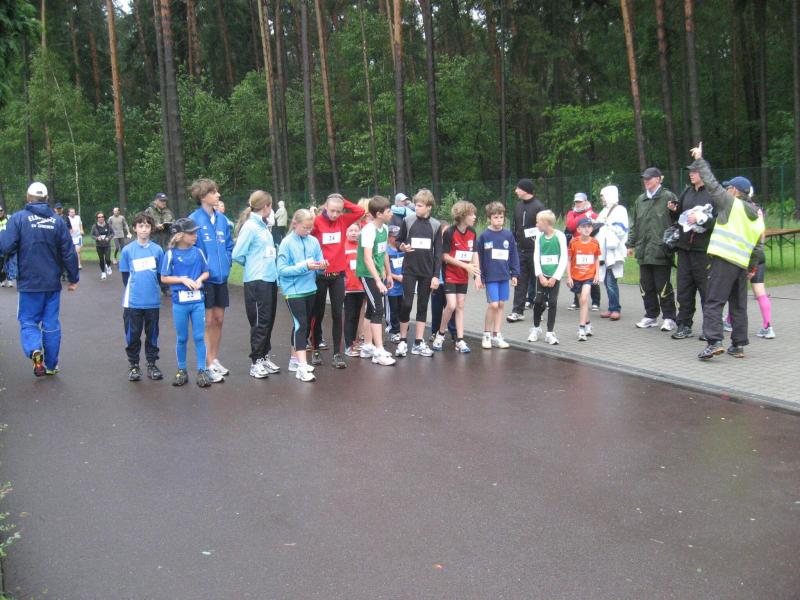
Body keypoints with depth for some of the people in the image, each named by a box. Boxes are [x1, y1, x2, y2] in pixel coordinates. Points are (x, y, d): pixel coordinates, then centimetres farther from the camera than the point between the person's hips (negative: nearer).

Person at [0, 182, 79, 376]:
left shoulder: (18, 218, -8)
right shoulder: (57, 220, 1)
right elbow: (69, 252, 1)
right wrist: (73, 278, 11)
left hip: (29, 282, -2)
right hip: (53, 283, 3)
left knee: (28, 321, 9)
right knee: (51, 324, 11)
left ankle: (35, 350, -17)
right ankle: (51, 365, 17)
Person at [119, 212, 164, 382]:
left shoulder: (157, 249, 1)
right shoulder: (127, 250, 0)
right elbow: (125, 275, 7)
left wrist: (153, 288, 3)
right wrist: (133, 289, 4)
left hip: (153, 301, 1)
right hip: (133, 302, -1)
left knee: (152, 334, 10)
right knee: (133, 335, 6)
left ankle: (152, 364, 21)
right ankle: (133, 365, 18)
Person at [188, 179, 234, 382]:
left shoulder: (222, 219, 7)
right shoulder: (194, 220, -11)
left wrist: (225, 265, 4)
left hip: (220, 277, 6)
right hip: (204, 278, -6)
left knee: (219, 320, 12)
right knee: (207, 321, -1)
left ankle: (214, 359, 25)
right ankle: (208, 365, 7)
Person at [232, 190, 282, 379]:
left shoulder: (263, 226, 12)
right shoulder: (250, 226, -11)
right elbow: (237, 255, -12)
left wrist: (268, 266, 3)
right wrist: (253, 266, 2)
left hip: (270, 279, 8)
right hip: (256, 281, -8)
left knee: (268, 321, 13)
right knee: (260, 322, -3)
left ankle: (264, 357, 23)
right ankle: (256, 362, 6)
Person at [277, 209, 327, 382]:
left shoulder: (314, 241, 4)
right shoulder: (287, 243, -9)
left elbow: (319, 265, 8)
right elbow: (282, 270, -14)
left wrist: (321, 266, -16)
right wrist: (304, 266, -22)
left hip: (310, 289, 6)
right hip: (294, 290, -6)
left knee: (304, 325, 14)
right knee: (300, 324, -12)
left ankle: (295, 359, 28)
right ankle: (302, 366, -13)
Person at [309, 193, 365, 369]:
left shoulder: (343, 221, 2)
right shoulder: (316, 222, -10)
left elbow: (360, 211, -4)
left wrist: (343, 201, -6)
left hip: (338, 275, 3)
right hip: (320, 275, -3)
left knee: (337, 314, 3)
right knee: (318, 314, 10)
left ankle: (337, 353, 8)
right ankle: (315, 350, 25)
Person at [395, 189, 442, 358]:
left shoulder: (435, 225, 1)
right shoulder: (408, 221, -1)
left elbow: (438, 252, 2)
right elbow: (398, 240, 10)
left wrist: (436, 275, -3)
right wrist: (402, 247, -14)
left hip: (427, 271, 2)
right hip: (409, 269, -2)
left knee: (423, 306, 6)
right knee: (407, 304, -4)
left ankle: (419, 343, 13)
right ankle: (402, 341, 9)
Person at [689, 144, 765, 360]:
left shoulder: (731, 203, -1)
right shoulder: (758, 217, 19)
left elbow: (711, 183, -2)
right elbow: (759, 248, 18)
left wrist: (699, 160, 7)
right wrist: (753, 266, 28)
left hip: (724, 260, -7)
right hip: (742, 264, 7)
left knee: (713, 302, -9)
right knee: (739, 306, 14)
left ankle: (714, 342, -19)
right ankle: (739, 345, 17)